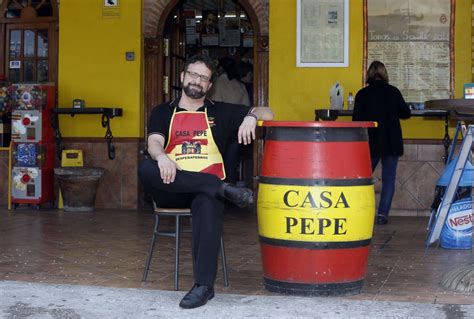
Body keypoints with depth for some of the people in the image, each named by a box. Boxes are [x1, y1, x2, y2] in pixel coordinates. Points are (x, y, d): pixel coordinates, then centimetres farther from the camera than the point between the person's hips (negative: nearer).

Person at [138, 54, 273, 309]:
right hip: (172, 189, 1)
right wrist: (161, 157, -27)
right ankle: (223, 189, -32)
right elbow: (154, 143, -3)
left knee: (208, 205, -38)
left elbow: (266, 113, 17)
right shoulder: (163, 112, 17)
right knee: (146, 168, -32)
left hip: (206, 188, -1)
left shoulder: (219, 112, 18)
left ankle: (204, 285, -39)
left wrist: (250, 117, -7)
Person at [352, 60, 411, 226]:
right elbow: (406, 113, 7)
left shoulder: (362, 94, -5)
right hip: (392, 142, 0)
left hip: (371, 143, 0)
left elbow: (357, 119, -6)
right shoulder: (393, 91, -2)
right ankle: (382, 214, -2)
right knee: (388, 179, 4)